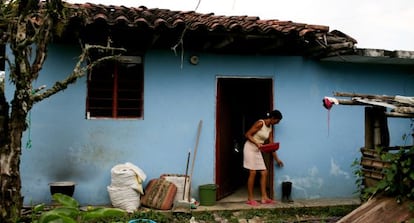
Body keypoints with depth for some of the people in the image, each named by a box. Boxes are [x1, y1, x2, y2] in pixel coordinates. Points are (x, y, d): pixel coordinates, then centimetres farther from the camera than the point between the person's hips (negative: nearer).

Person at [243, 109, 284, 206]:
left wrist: (277, 159, 13)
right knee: (253, 173, -9)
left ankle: (264, 197, 7)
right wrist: (257, 143, -27)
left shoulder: (270, 128, 8)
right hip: (250, 148, -8)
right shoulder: (260, 123, -16)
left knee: (264, 173, 3)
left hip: (258, 151, 8)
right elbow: (247, 135, -16)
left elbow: (271, 144, 12)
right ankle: (250, 199, -1)